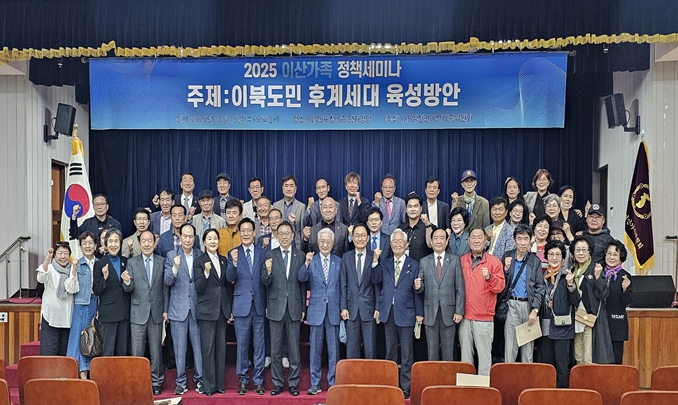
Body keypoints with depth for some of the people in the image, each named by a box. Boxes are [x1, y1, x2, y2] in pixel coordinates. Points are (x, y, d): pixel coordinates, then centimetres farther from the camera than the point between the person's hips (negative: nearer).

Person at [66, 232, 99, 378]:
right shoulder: (77, 264, 2)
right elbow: (72, 289, -4)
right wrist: (74, 272, -16)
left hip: (98, 305, 2)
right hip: (82, 305, -2)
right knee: (81, 336, -2)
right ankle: (83, 372, 5)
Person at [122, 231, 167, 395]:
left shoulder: (162, 261, 3)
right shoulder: (132, 262, 3)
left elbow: (165, 288, 4)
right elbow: (128, 289, -3)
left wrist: (165, 310, 0)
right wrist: (127, 282, -27)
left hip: (156, 312, 0)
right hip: (138, 312, 0)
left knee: (156, 349, 8)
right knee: (137, 351, 4)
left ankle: (156, 382, 18)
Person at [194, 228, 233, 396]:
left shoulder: (223, 260, 10)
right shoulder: (199, 261, -3)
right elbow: (198, 288, -10)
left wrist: (230, 309, 12)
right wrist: (206, 273, -27)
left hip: (222, 309, 5)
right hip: (206, 310, -4)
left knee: (221, 347, 9)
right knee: (208, 348, -1)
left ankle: (219, 384, 18)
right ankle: (209, 385, 10)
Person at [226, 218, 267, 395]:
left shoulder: (263, 252, 4)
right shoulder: (233, 253, 2)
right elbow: (230, 278, -9)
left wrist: (268, 305, 0)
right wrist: (234, 263, -28)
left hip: (259, 305, 1)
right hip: (241, 305, -1)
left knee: (259, 345, 6)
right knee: (242, 345, 8)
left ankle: (258, 381, 17)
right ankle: (243, 380, 20)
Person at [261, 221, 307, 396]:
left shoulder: (300, 255, 2)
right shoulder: (270, 255, 1)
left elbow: (303, 283, 4)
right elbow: (265, 282, -3)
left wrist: (303, 308, 4)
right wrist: (268, 271, -25)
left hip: (294, 307, 0)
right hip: (276, 307, 0)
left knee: (294, 348, 6)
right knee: (275, 348, 8)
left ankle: (293, 383, 18)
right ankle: (277, 383, 20)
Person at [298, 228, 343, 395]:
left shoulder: (339, 262, 6)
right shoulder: (311, 261, 2)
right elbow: (301, 278, -13)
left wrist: (343, 308, 3)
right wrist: (307, 263, -30)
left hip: (333, 310, 1)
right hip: (316, 310, -1)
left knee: (334, 349, 7)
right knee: (315, 349, 7)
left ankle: (333, 383, 18)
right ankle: (315, 384, 16)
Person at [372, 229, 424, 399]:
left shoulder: (414, 265, 2)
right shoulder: (384, 263, 9)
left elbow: (417, 290, 0)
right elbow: (376, 282, 3)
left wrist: (419, 313, -3)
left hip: (406, 313, -2)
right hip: (388, 313, 3)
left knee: (406, 353, 4)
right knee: (390, 352, 11)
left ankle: (406, 387, 12)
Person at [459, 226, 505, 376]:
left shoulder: (494, 261, 2)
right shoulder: (461, 261, 10)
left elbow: (500, 286, -4)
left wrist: (489, 277, -21)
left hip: (484, 317, -3)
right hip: (465, 315, 3)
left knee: (484, 353, -2)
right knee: (465, 353, 9)